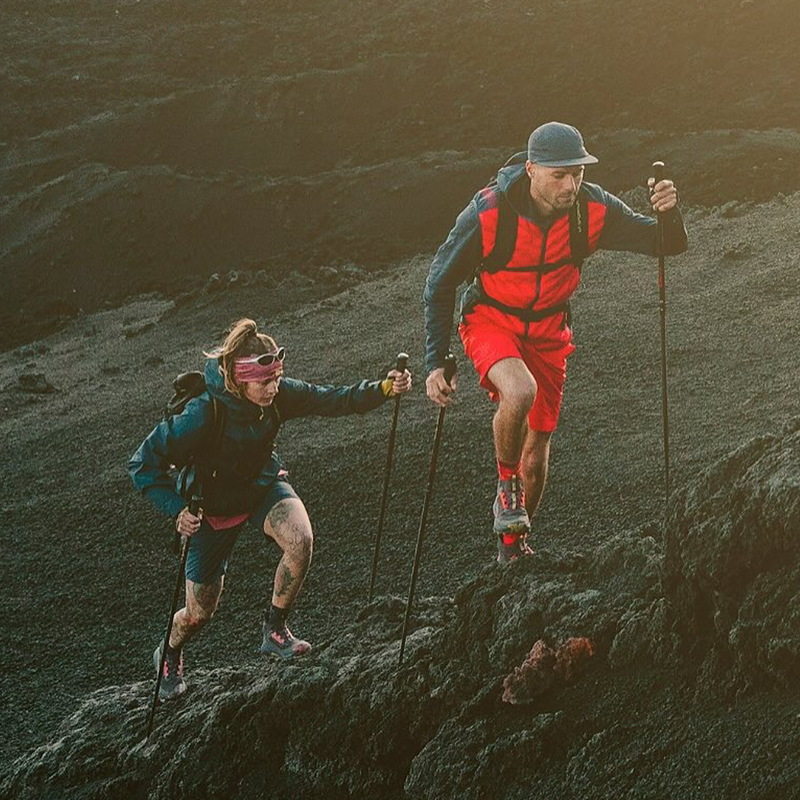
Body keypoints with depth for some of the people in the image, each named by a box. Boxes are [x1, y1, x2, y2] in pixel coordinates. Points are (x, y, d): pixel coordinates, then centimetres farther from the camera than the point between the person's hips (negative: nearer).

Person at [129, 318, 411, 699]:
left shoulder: (279, 394, -22)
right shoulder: (203, 414, -34)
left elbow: (333, 400, -20)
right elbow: (143, 463, -27)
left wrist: (383, 389, -36)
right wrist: (176, 509, -33)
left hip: (263, 485, 3)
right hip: (213, 505, -3)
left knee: (300, 541, -29)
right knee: (200, 612, 3)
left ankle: (275, 630, -4)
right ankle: (169, 655, 41)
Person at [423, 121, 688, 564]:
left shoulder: (593, 209, -20)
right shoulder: (487, 215, -27)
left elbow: (666, 245, -12)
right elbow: (440, 284, -15)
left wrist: (668, 213, -36)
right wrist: (435, 363, -16)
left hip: (547, 331, 3)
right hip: (490, 321, -3)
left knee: (537, 447, 9)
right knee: (520, 392, -35)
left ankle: (513, 541, 34)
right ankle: (506, 486, -7)